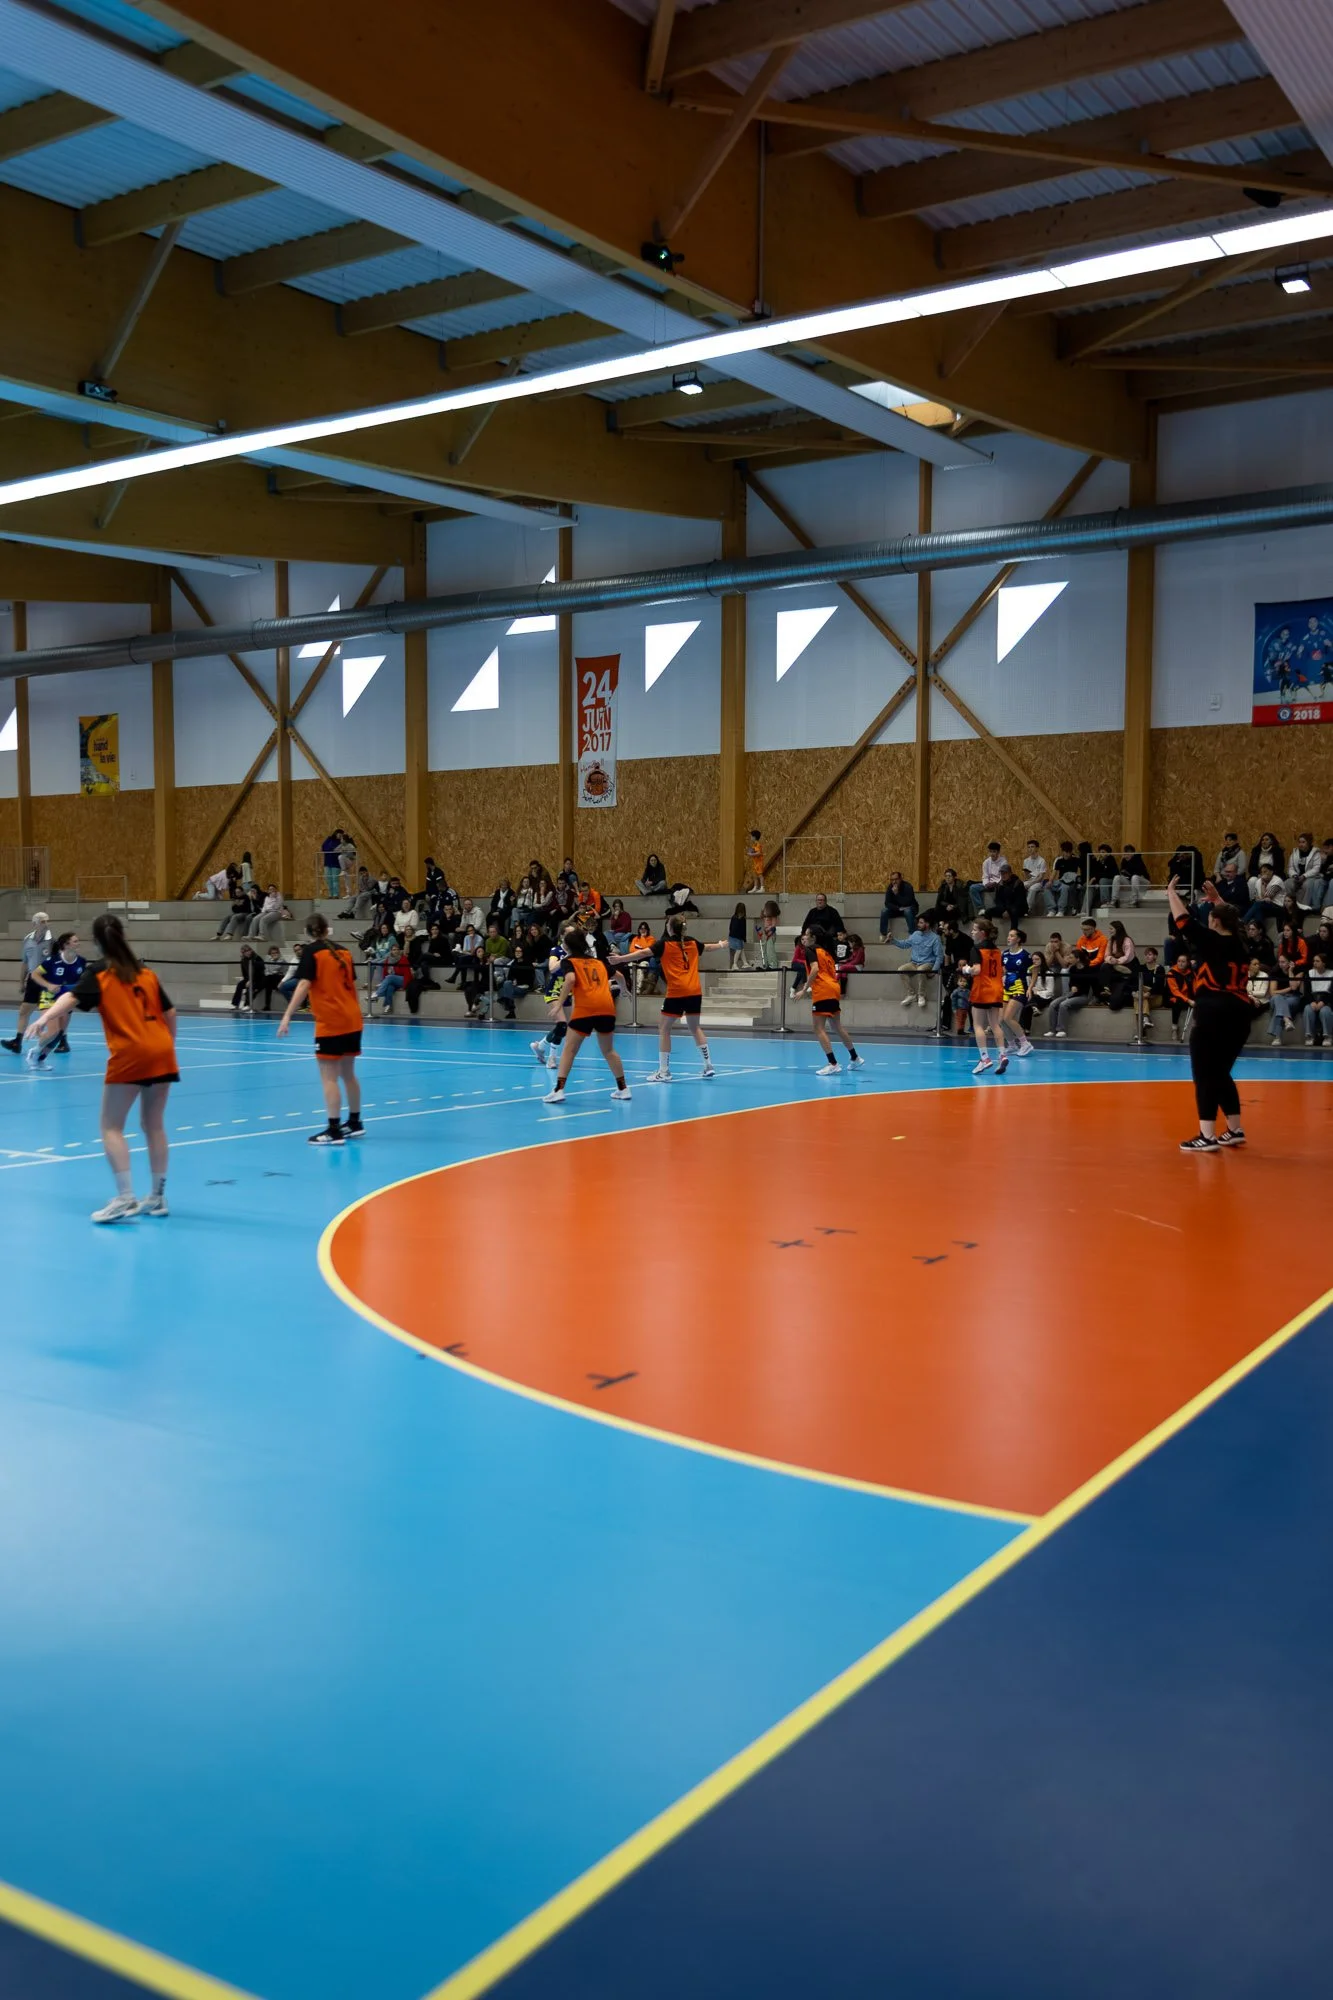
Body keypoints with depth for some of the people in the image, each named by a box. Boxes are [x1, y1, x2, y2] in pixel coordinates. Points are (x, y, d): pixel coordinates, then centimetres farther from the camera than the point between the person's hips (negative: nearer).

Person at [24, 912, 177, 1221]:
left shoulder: (99, 973, 1)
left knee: (111, 1128, 1)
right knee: (153, 1125, 14)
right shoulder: (146, 972, 15)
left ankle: (126, 1199, -9)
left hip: (129, 1056, -5)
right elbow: (170, 1013, 15)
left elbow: (72, 997, -18)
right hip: (161, 1054, 5)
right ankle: (157, 1198, 17)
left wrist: (44, 1018, -32)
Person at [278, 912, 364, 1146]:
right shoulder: (343, 950, 11)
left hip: (330, 1023, -7)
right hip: (352, 1020, 7)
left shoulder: (311, 951, -7)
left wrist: (287, 1016, -20)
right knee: (348, 1073, 17)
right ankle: (354, 1123, 27)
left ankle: (334, 1130, -5)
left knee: (329, 1077, -4)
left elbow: (304, 985, -18)